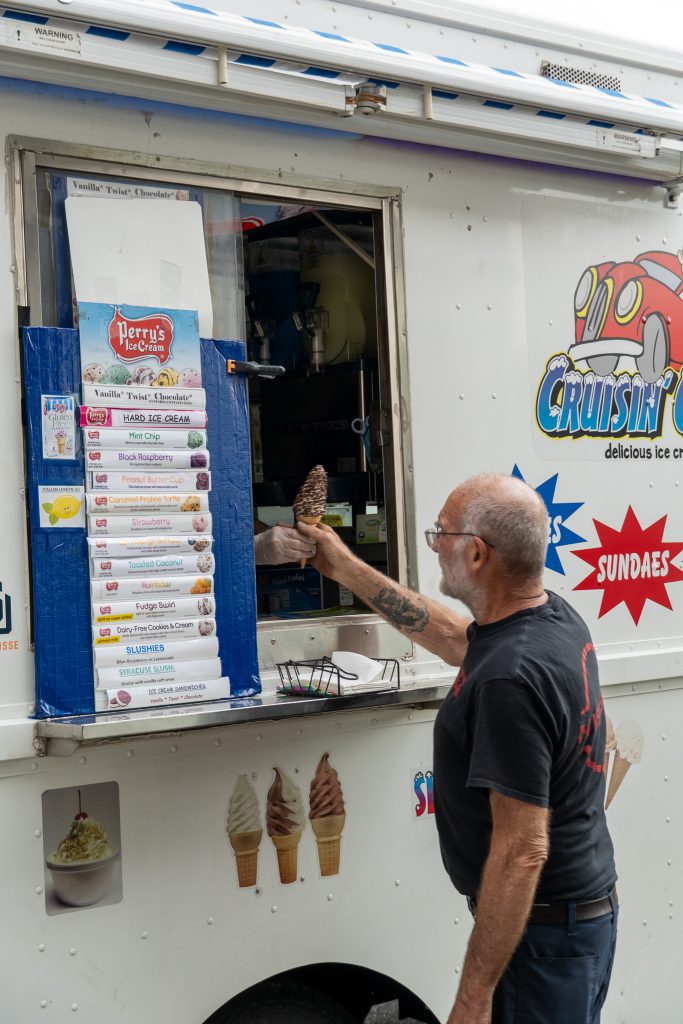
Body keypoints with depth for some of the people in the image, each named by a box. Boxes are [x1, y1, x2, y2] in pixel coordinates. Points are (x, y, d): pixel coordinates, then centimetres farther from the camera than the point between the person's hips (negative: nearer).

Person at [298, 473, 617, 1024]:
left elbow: (523, 852, -29)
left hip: (542, 934, -9)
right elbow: (451, 634, 18)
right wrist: (345, 566, 23)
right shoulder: (557, 617, -1)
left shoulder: (511, 679, -29)